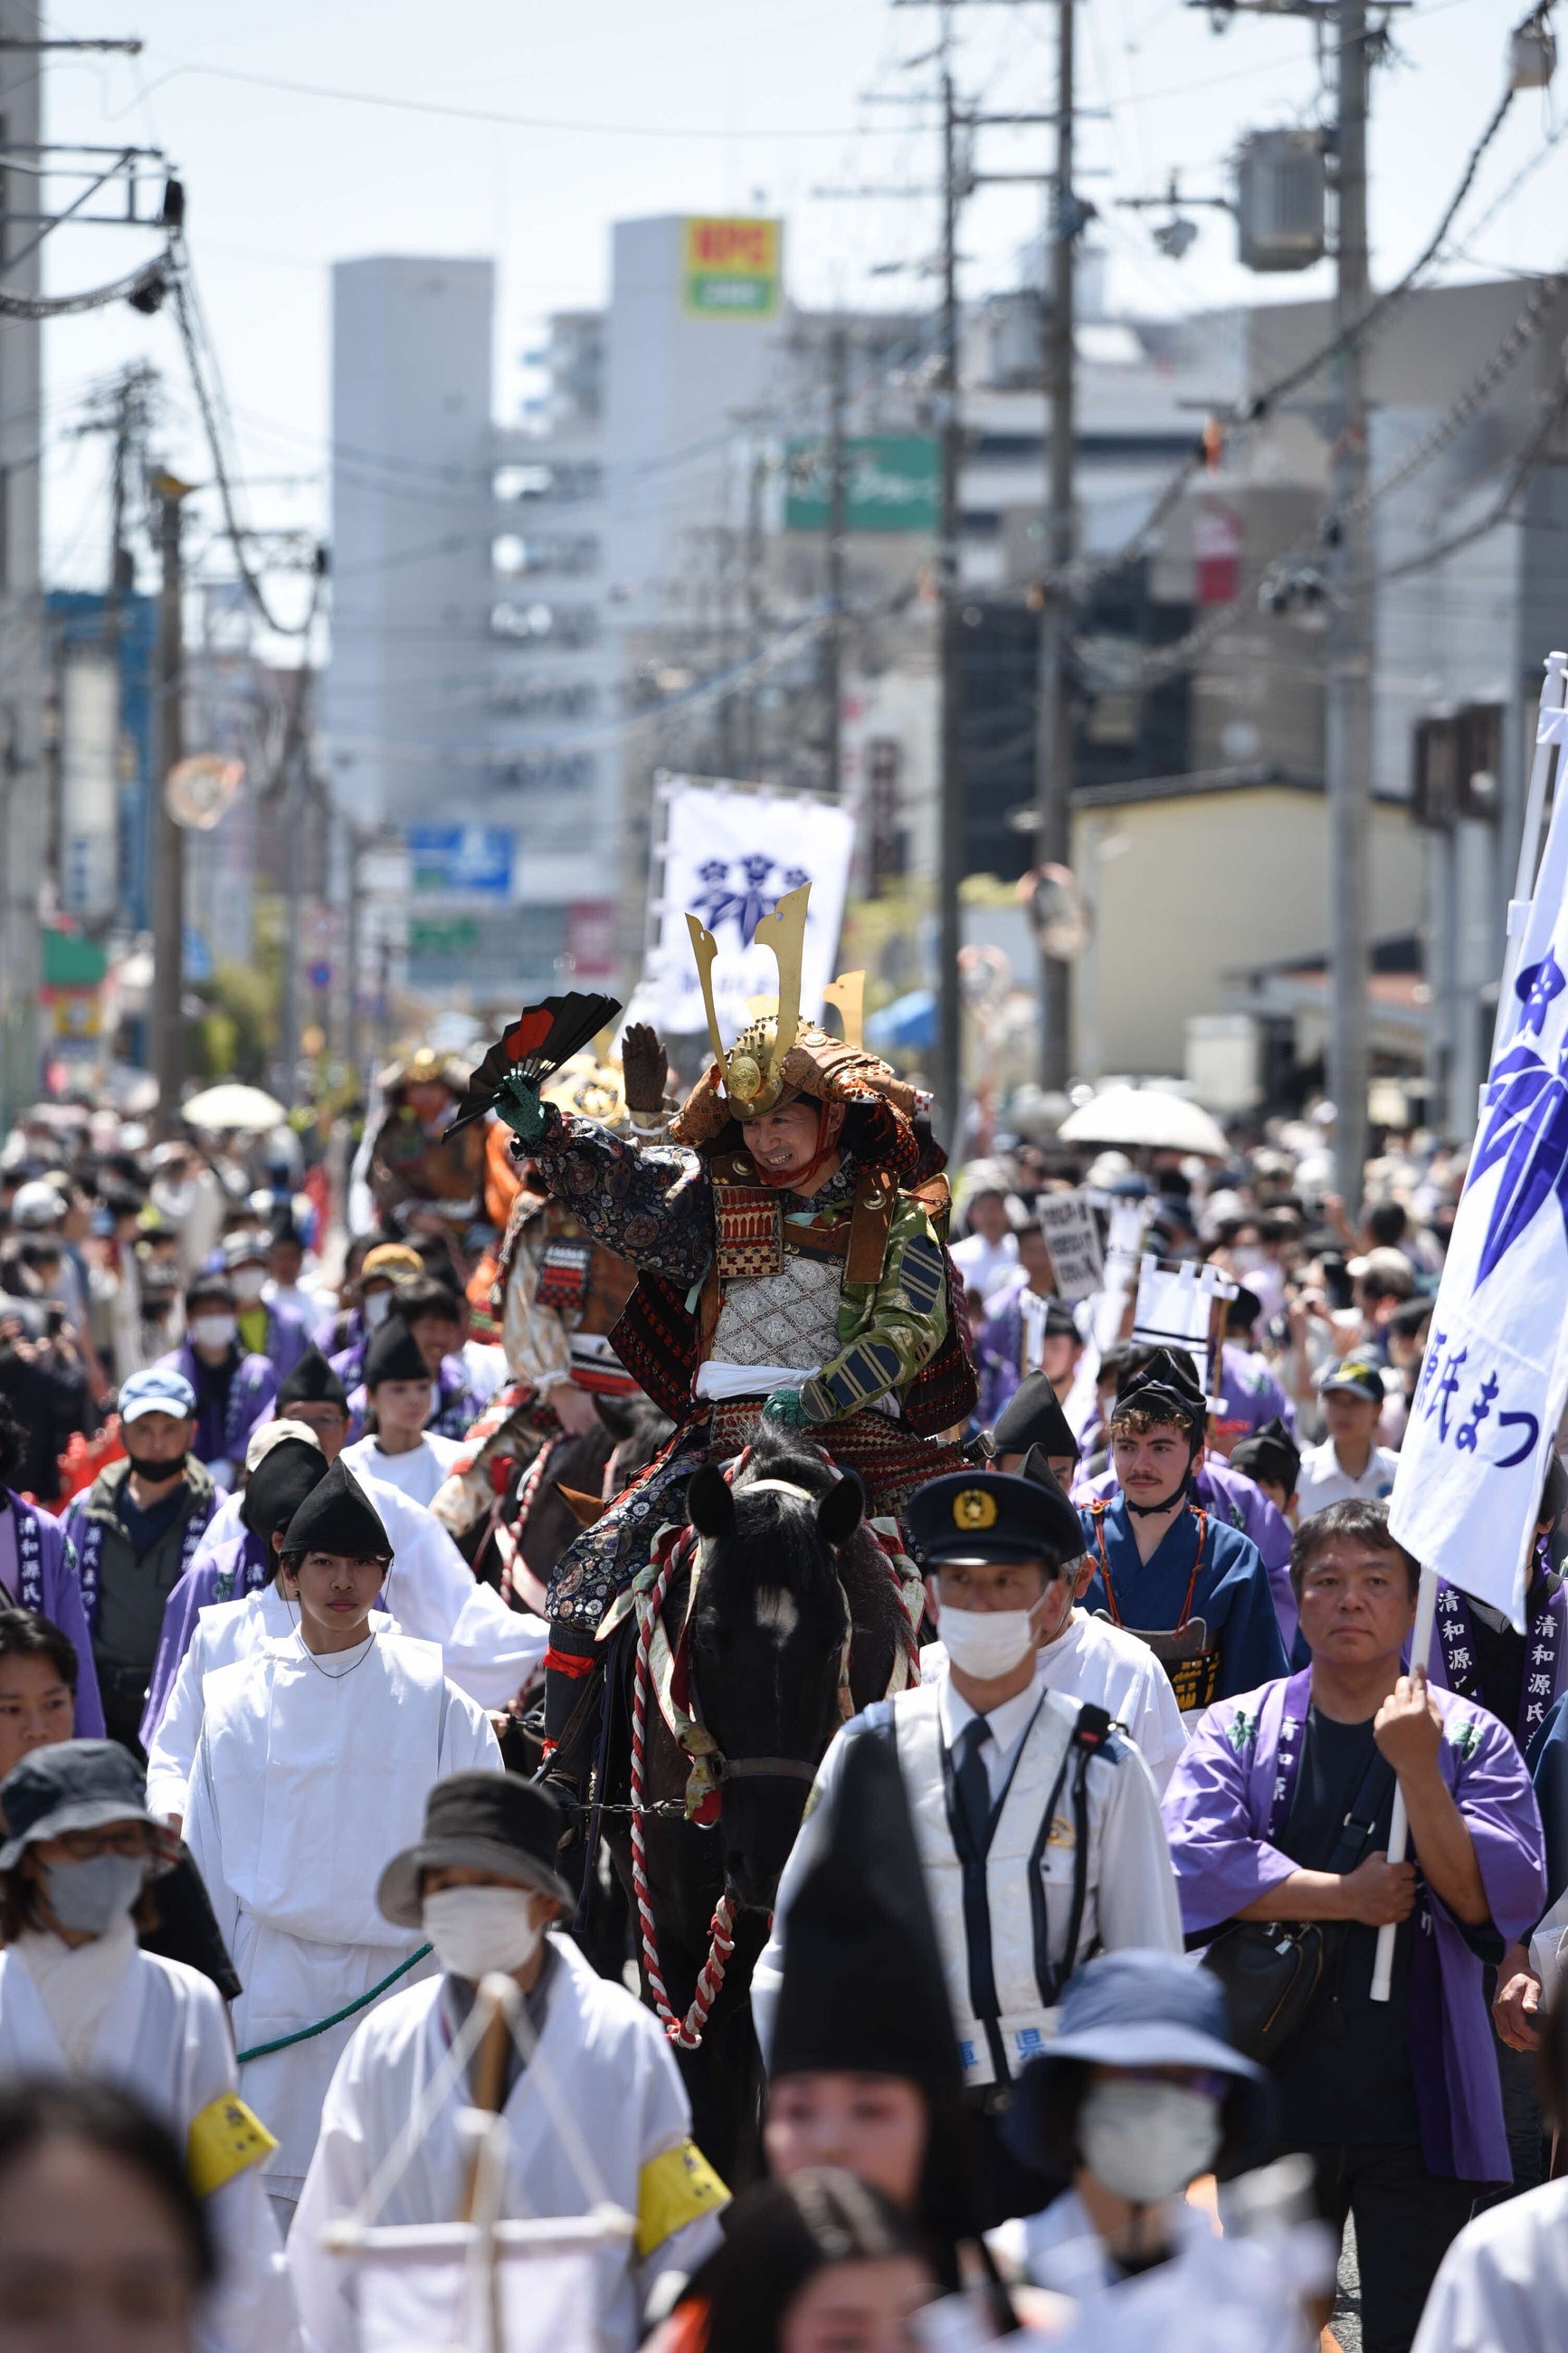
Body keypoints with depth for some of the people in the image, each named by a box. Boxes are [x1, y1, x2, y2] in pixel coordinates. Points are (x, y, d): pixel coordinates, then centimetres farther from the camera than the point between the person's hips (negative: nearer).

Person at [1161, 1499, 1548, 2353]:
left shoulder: (1468, 1739, 1)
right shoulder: (1239, 1729, 2)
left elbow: (1499, 1902, -10)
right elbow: (1190, 1863, -14)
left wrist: (1417, 1771, -20)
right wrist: (1348, 1896, -14)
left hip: (1417, 2107, -1)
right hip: (1274, 2088, 1)